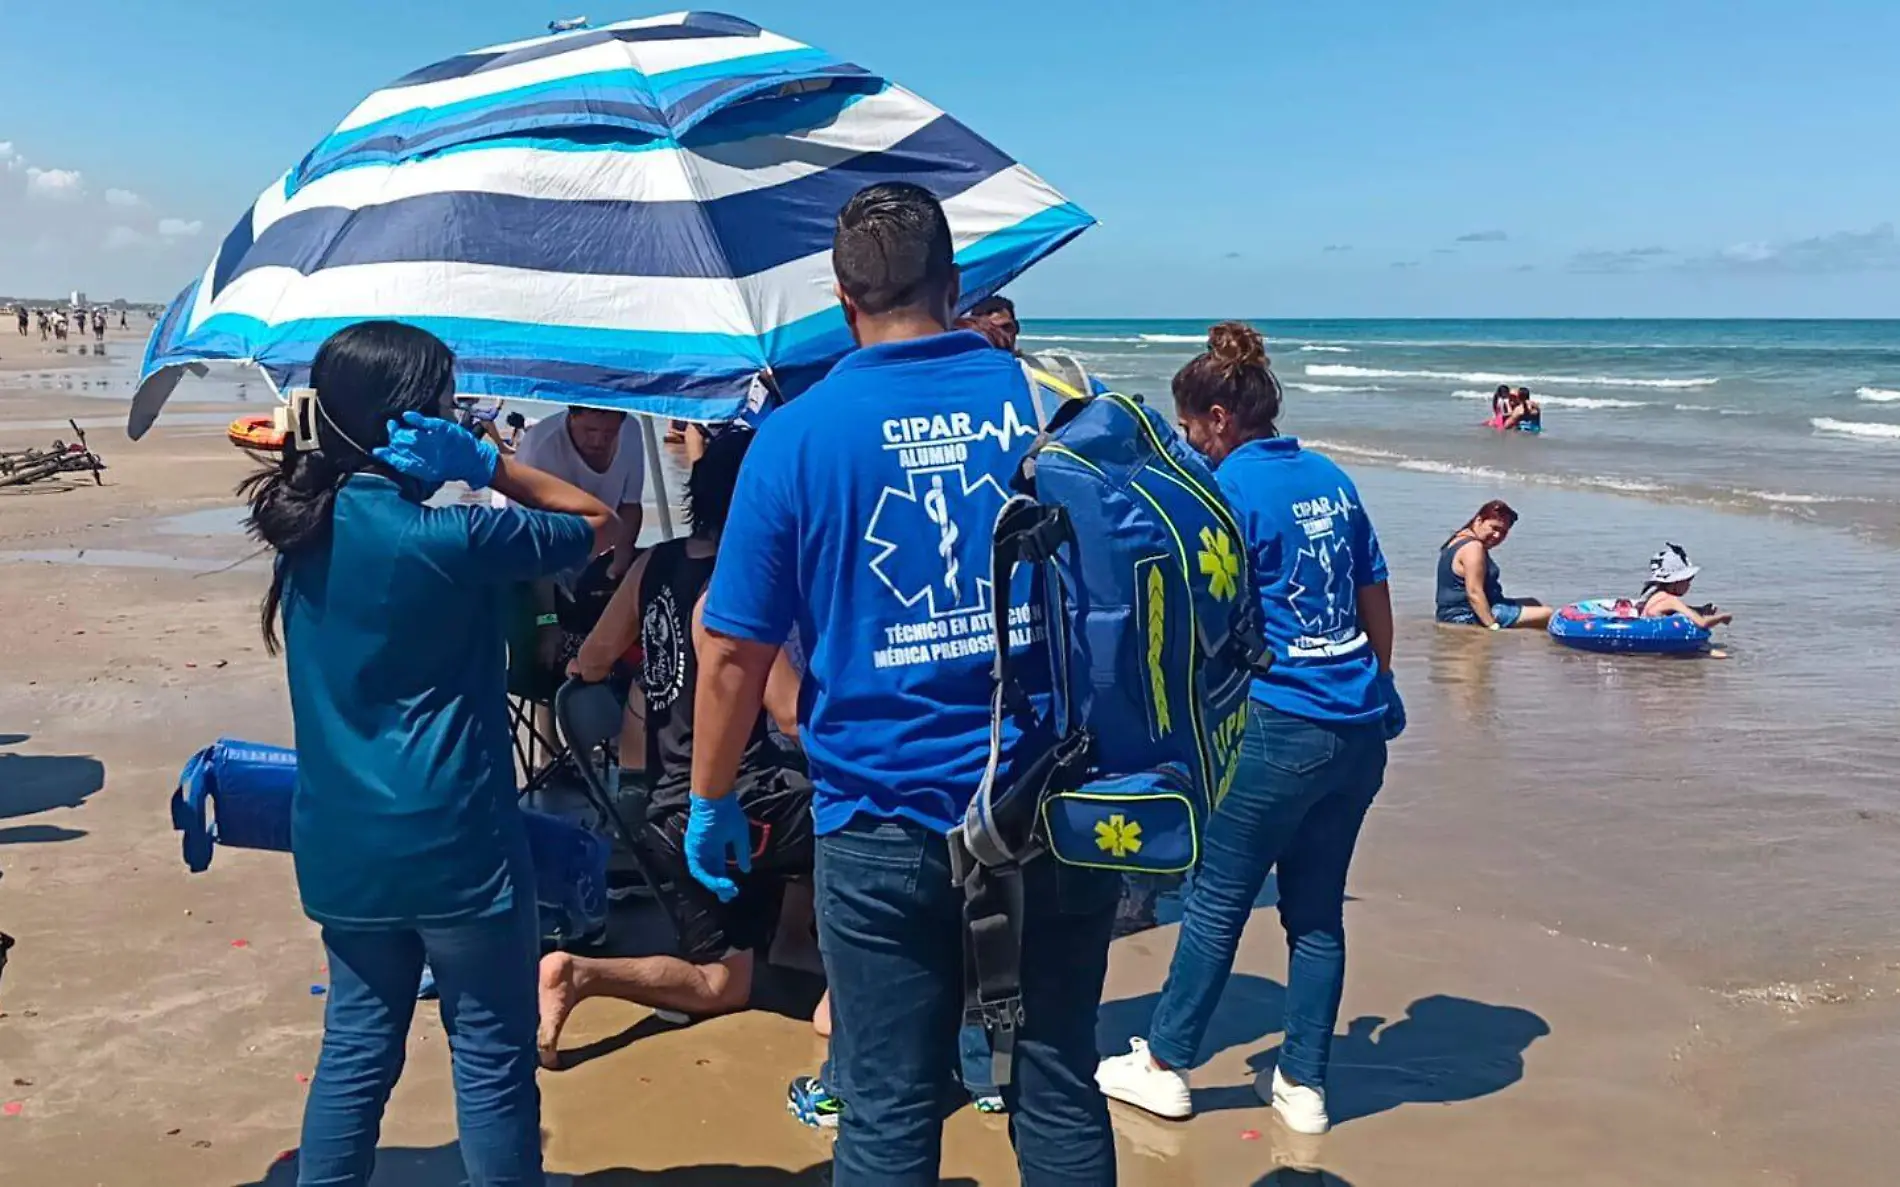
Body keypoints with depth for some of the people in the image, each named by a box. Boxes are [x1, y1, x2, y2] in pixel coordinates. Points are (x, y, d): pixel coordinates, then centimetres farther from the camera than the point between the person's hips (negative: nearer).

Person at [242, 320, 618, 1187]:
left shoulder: (303, 520, 1)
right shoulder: (448, 539, -18)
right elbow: (599, 521, -8)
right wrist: (486, 460, -12)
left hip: (338, 844, 7)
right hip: (450, 843, -7)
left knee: (357, 1043, 18)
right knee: (492, 1054, 7)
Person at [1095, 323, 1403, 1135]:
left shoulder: (1229, 488, -9)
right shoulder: (1330, 478, 11)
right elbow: (1377, 604, 15)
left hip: (1279, 725, -7)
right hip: (1359, 728, 7)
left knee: (1217, 900, 6)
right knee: (1318, 908, 13)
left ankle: (1164, 1066, 20)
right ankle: (1303, 1084, 21)